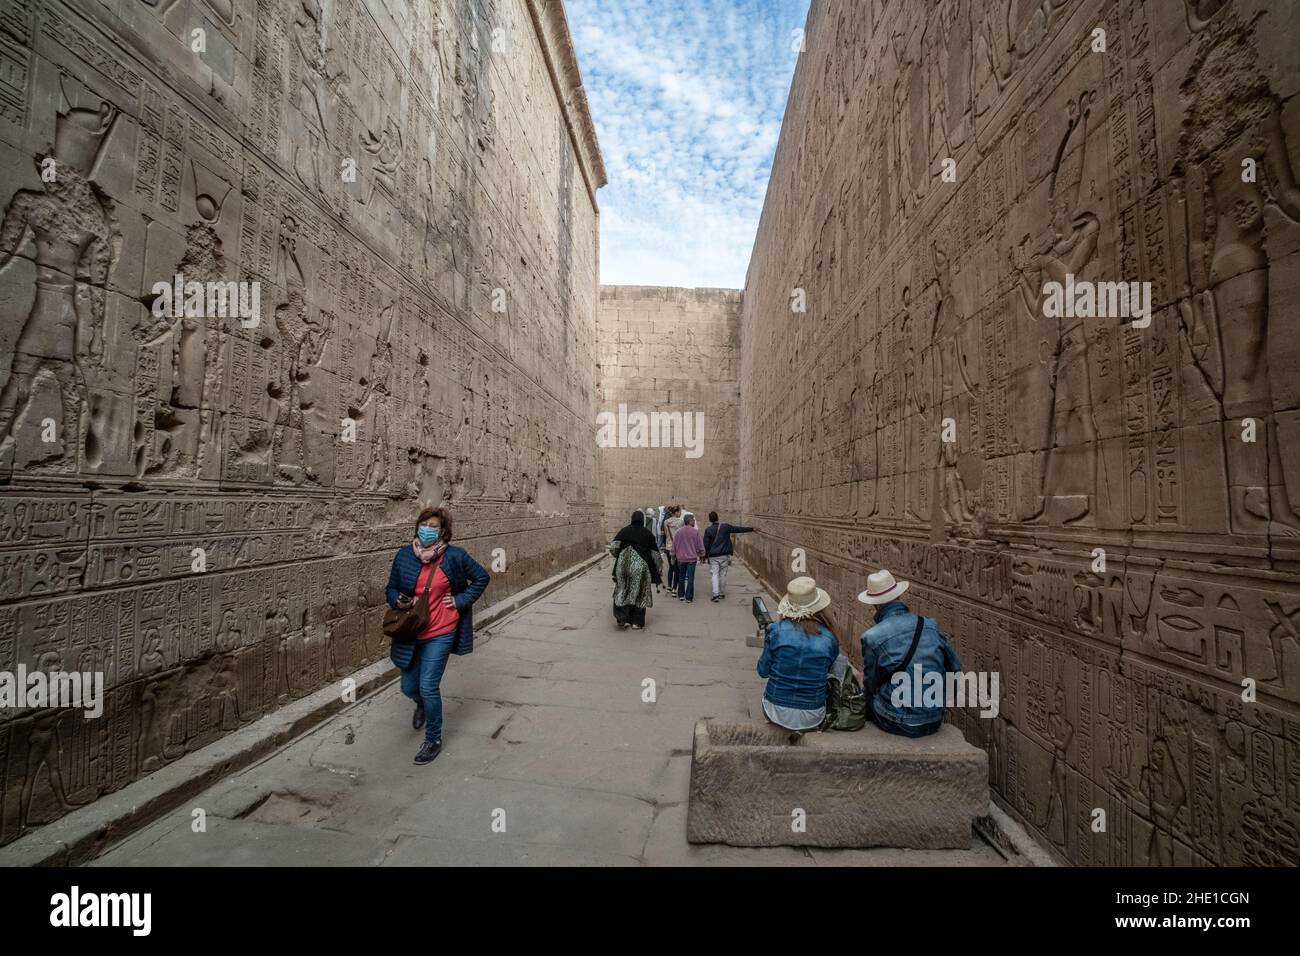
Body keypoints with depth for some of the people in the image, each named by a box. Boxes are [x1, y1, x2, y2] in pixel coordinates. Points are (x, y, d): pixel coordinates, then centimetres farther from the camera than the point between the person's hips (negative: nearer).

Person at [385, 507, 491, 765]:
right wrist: (398, 600, -14)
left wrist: (461, 601, -6)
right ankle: (422, 705, 52)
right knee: (409, 687, 14)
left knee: (428, 687, -5)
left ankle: (434, 740, 19)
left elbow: (482, 577, 2)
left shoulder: (454, 556, -10)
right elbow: (391, 588, 8)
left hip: (440, 633, -3)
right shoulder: (403, 555, -3)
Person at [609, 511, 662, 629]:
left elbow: (613, 546, -9)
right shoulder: (647, 533, 2)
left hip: (624, 565, 0)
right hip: (642, 566, 0)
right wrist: (657, 570, 11)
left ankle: (623, 619, 3)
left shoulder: (625, 531, 2)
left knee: (623, 591, 13)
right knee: (640, 593, 10)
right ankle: (636, 622, 13)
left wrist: (618, 556, 11)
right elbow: (655, 554, 2)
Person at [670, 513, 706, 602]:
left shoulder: (678, 531, -2)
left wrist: (673, 555, 16)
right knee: (690, 578, 2)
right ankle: (689, 597, 3)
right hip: (692, 558, -2)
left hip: (681, 558, 3)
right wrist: (701, 555, 10)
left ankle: (681, 595, 23)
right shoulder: (696, 531, -8)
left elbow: (674, 545, 5)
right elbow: (700, 545, -3)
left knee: (681, 577, 16)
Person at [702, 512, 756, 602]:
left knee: (715, 574, 0)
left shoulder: (708, 530, -5)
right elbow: (739, 529, 6)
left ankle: (716, 593, -12)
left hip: (713, 556, -2)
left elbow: (706, 545, -4)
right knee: (723, 574, 11)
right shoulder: (725, 527, -1)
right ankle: (722, 593, 18)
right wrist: (752, 529, 16)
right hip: (724, 555, 2)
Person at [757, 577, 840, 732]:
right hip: (812, 719, 0)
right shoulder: (830, 639, -10)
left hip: (776, 713, 0)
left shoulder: (776, 631, -14)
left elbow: (763, 671, -3)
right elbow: (826, 672, 7)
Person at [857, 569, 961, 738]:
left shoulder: (872, 637, -18)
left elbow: (870, 686, -6)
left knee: (863, 697, 22)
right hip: (934, 722, 4)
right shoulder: (930, 626, -5)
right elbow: (954, 668, 6)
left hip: (897, 723, -4)